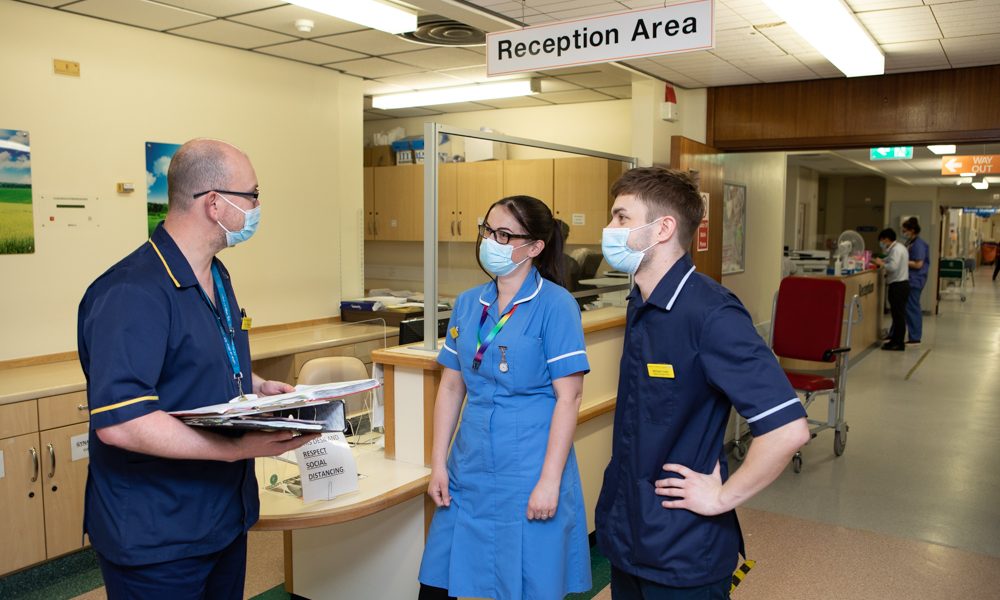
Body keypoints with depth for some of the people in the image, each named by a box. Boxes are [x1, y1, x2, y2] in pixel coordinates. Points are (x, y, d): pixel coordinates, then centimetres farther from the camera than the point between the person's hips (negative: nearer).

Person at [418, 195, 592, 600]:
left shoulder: (555, 305, -9)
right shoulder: (467, 304, 8)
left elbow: (569, 396, -12)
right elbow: (451, 387, 11)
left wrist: (549, 481, -15)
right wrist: (438, 464, 7)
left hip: (529, 474, -5)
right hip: (471, 469, 5)